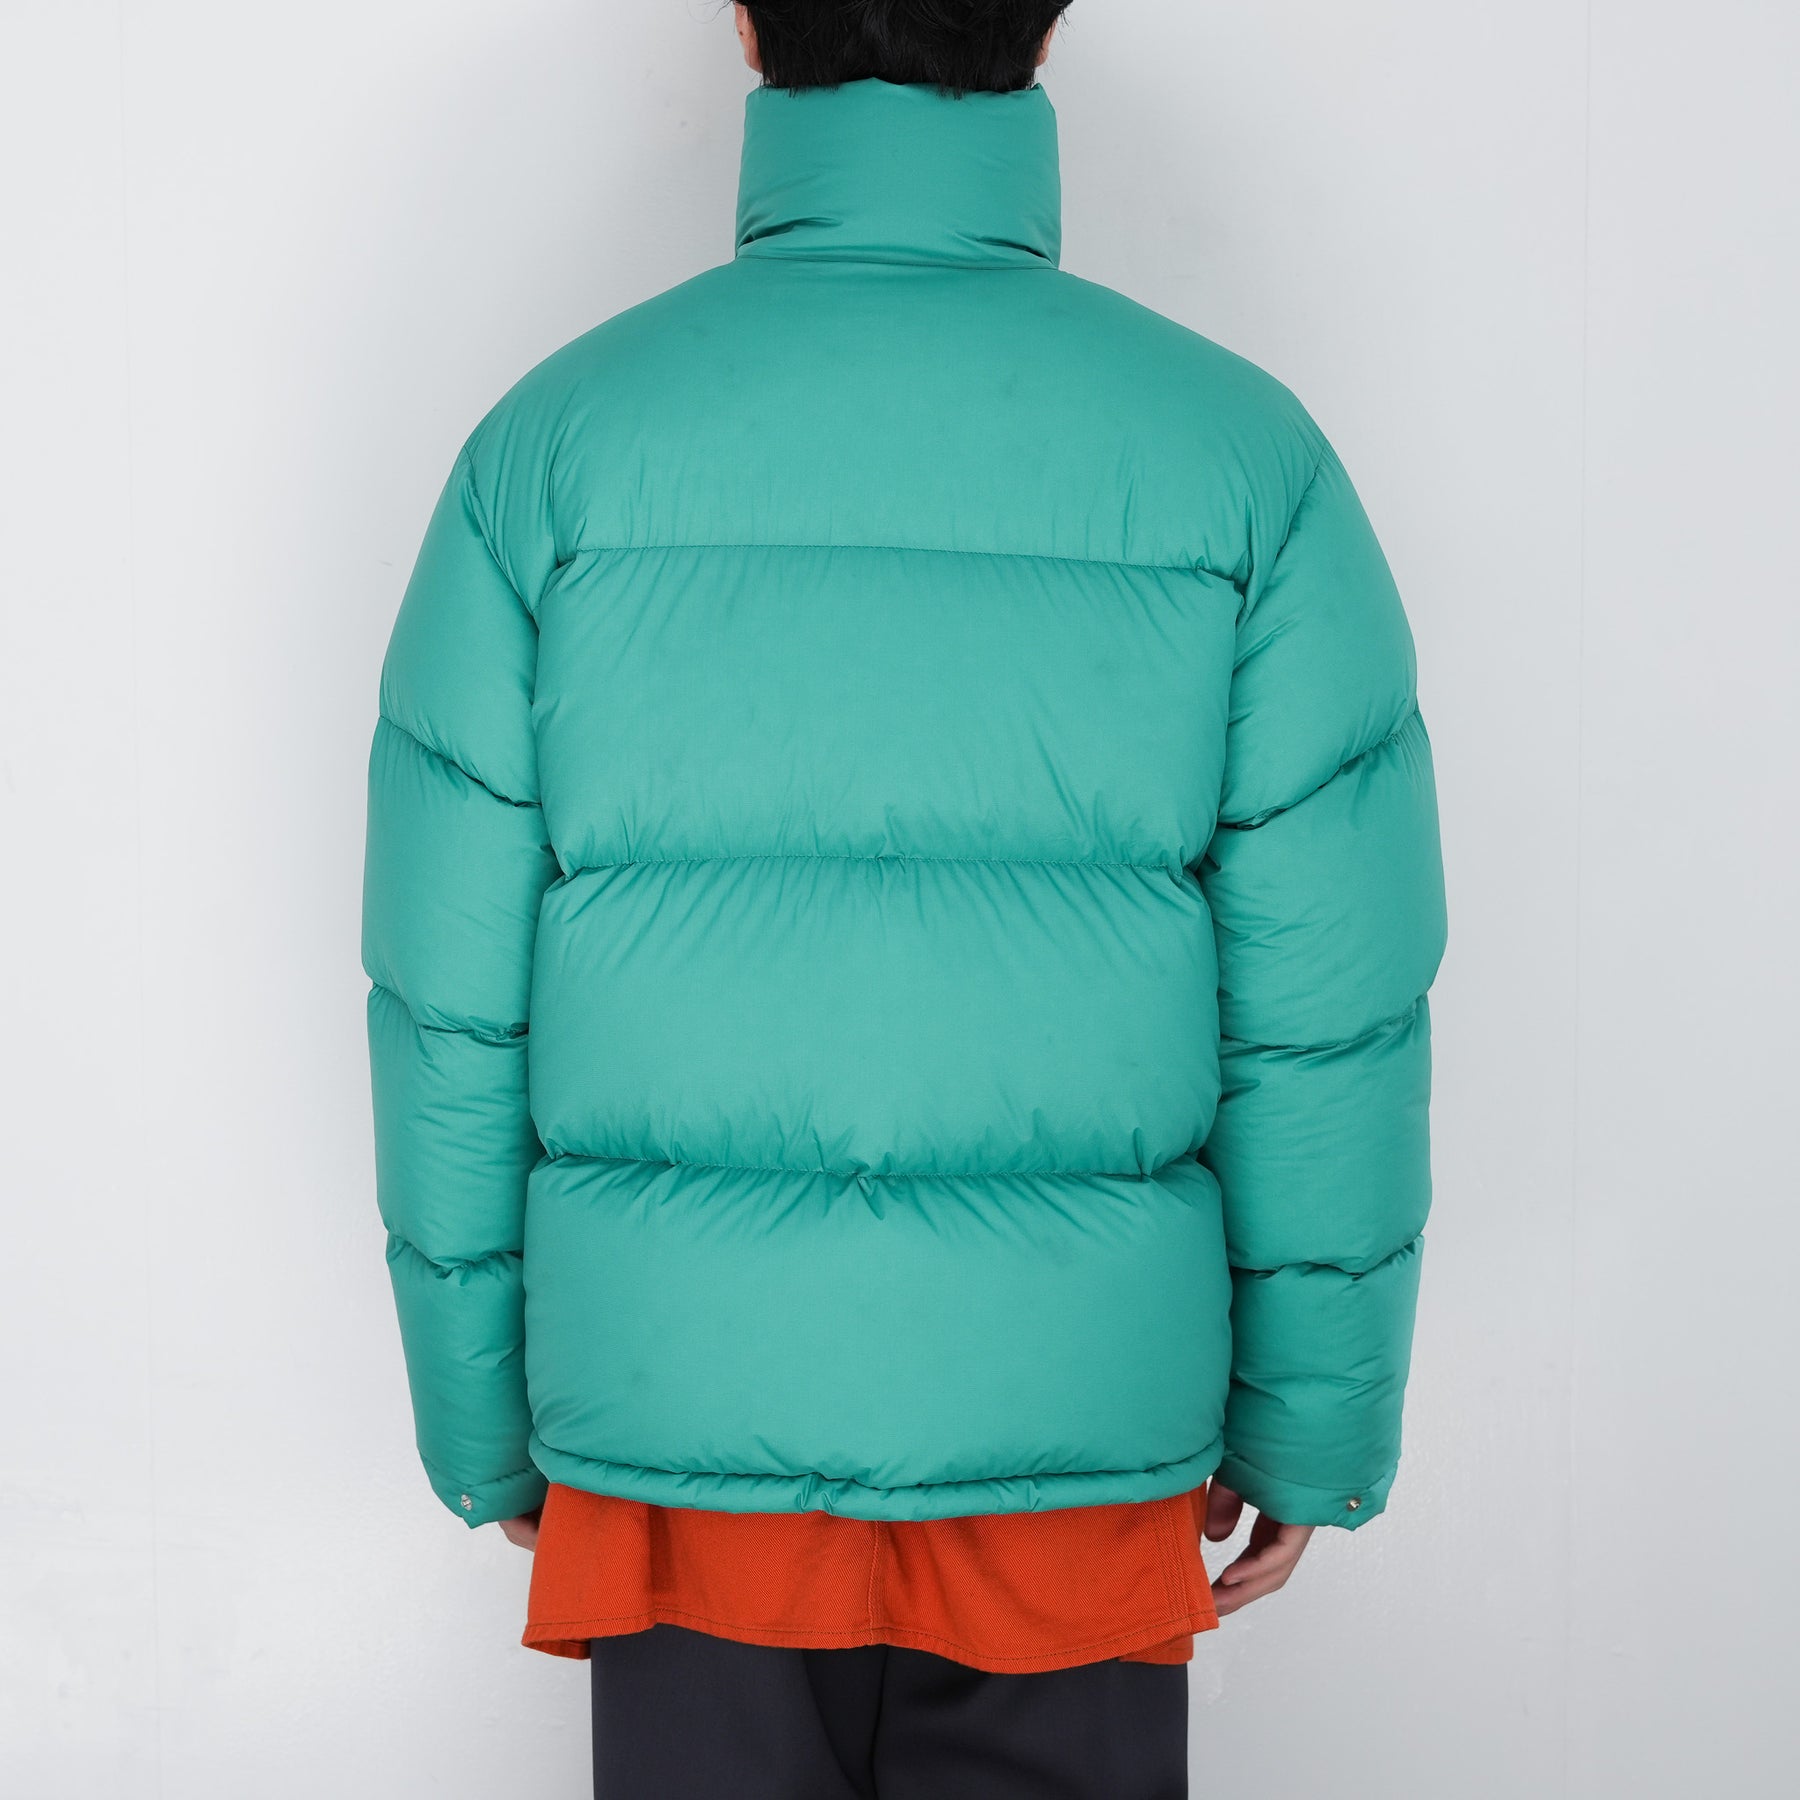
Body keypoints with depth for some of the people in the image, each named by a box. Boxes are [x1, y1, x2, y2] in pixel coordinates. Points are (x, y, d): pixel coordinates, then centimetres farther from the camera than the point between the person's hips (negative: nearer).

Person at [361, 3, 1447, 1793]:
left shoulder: (557, 444, -7)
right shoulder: (1238, 456, -8)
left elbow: (454, 1014, -4)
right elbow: (1329, 1026, -6)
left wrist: (485, 1428, 9)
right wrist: (1310, 1428, 7)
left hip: (678, 1425, 1)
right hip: (1074, 1447, 0)